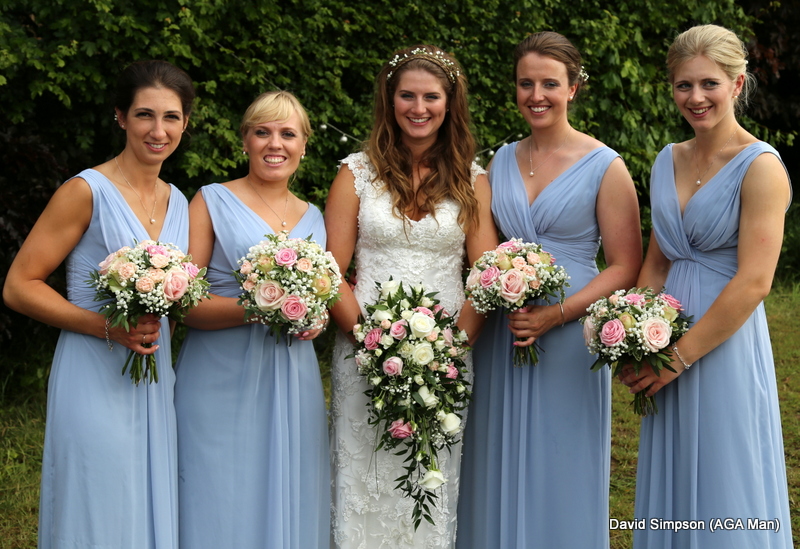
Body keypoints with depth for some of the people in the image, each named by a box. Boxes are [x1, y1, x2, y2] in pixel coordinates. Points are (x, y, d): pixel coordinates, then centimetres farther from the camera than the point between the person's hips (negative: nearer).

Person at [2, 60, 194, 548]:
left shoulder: (179, 202, 10)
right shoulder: (87, 192, -9)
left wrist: (156, 340, 2)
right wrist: (110, 328, -18)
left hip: (156, 386, 6)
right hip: (95, 384, -6)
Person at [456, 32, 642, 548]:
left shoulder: (605, 167, -5)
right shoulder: (501, 161, 9)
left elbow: (625, 267, -7)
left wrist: (556, 315, -17)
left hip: (569, 338, -4)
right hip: (500, 337, 4)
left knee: (561, 473, 4)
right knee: (501, 471, 10)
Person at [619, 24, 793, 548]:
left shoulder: (761, 167, -12)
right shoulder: (668, 161, 9)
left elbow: (753, 282, -18)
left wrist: (680, 356, -16)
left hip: (727, 344, -6)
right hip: (668, 353, 7)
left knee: (724, 494, 3)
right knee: (671, 490, 14)